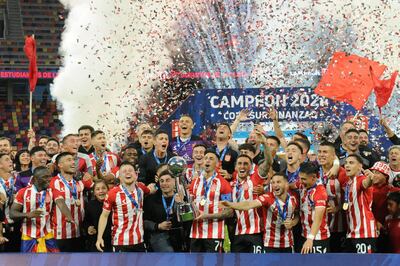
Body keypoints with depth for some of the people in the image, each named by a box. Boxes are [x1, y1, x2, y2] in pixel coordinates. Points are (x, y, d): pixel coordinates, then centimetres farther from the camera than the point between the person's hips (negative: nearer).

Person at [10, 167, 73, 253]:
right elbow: (12, 213, -3)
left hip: (47, 236, 1)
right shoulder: (23, 192, -3)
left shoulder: (52, 192, -1)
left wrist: (69, 217, -41)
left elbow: (61, 204, -19)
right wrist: (27, 215, -24)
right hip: (28, 237, -1)